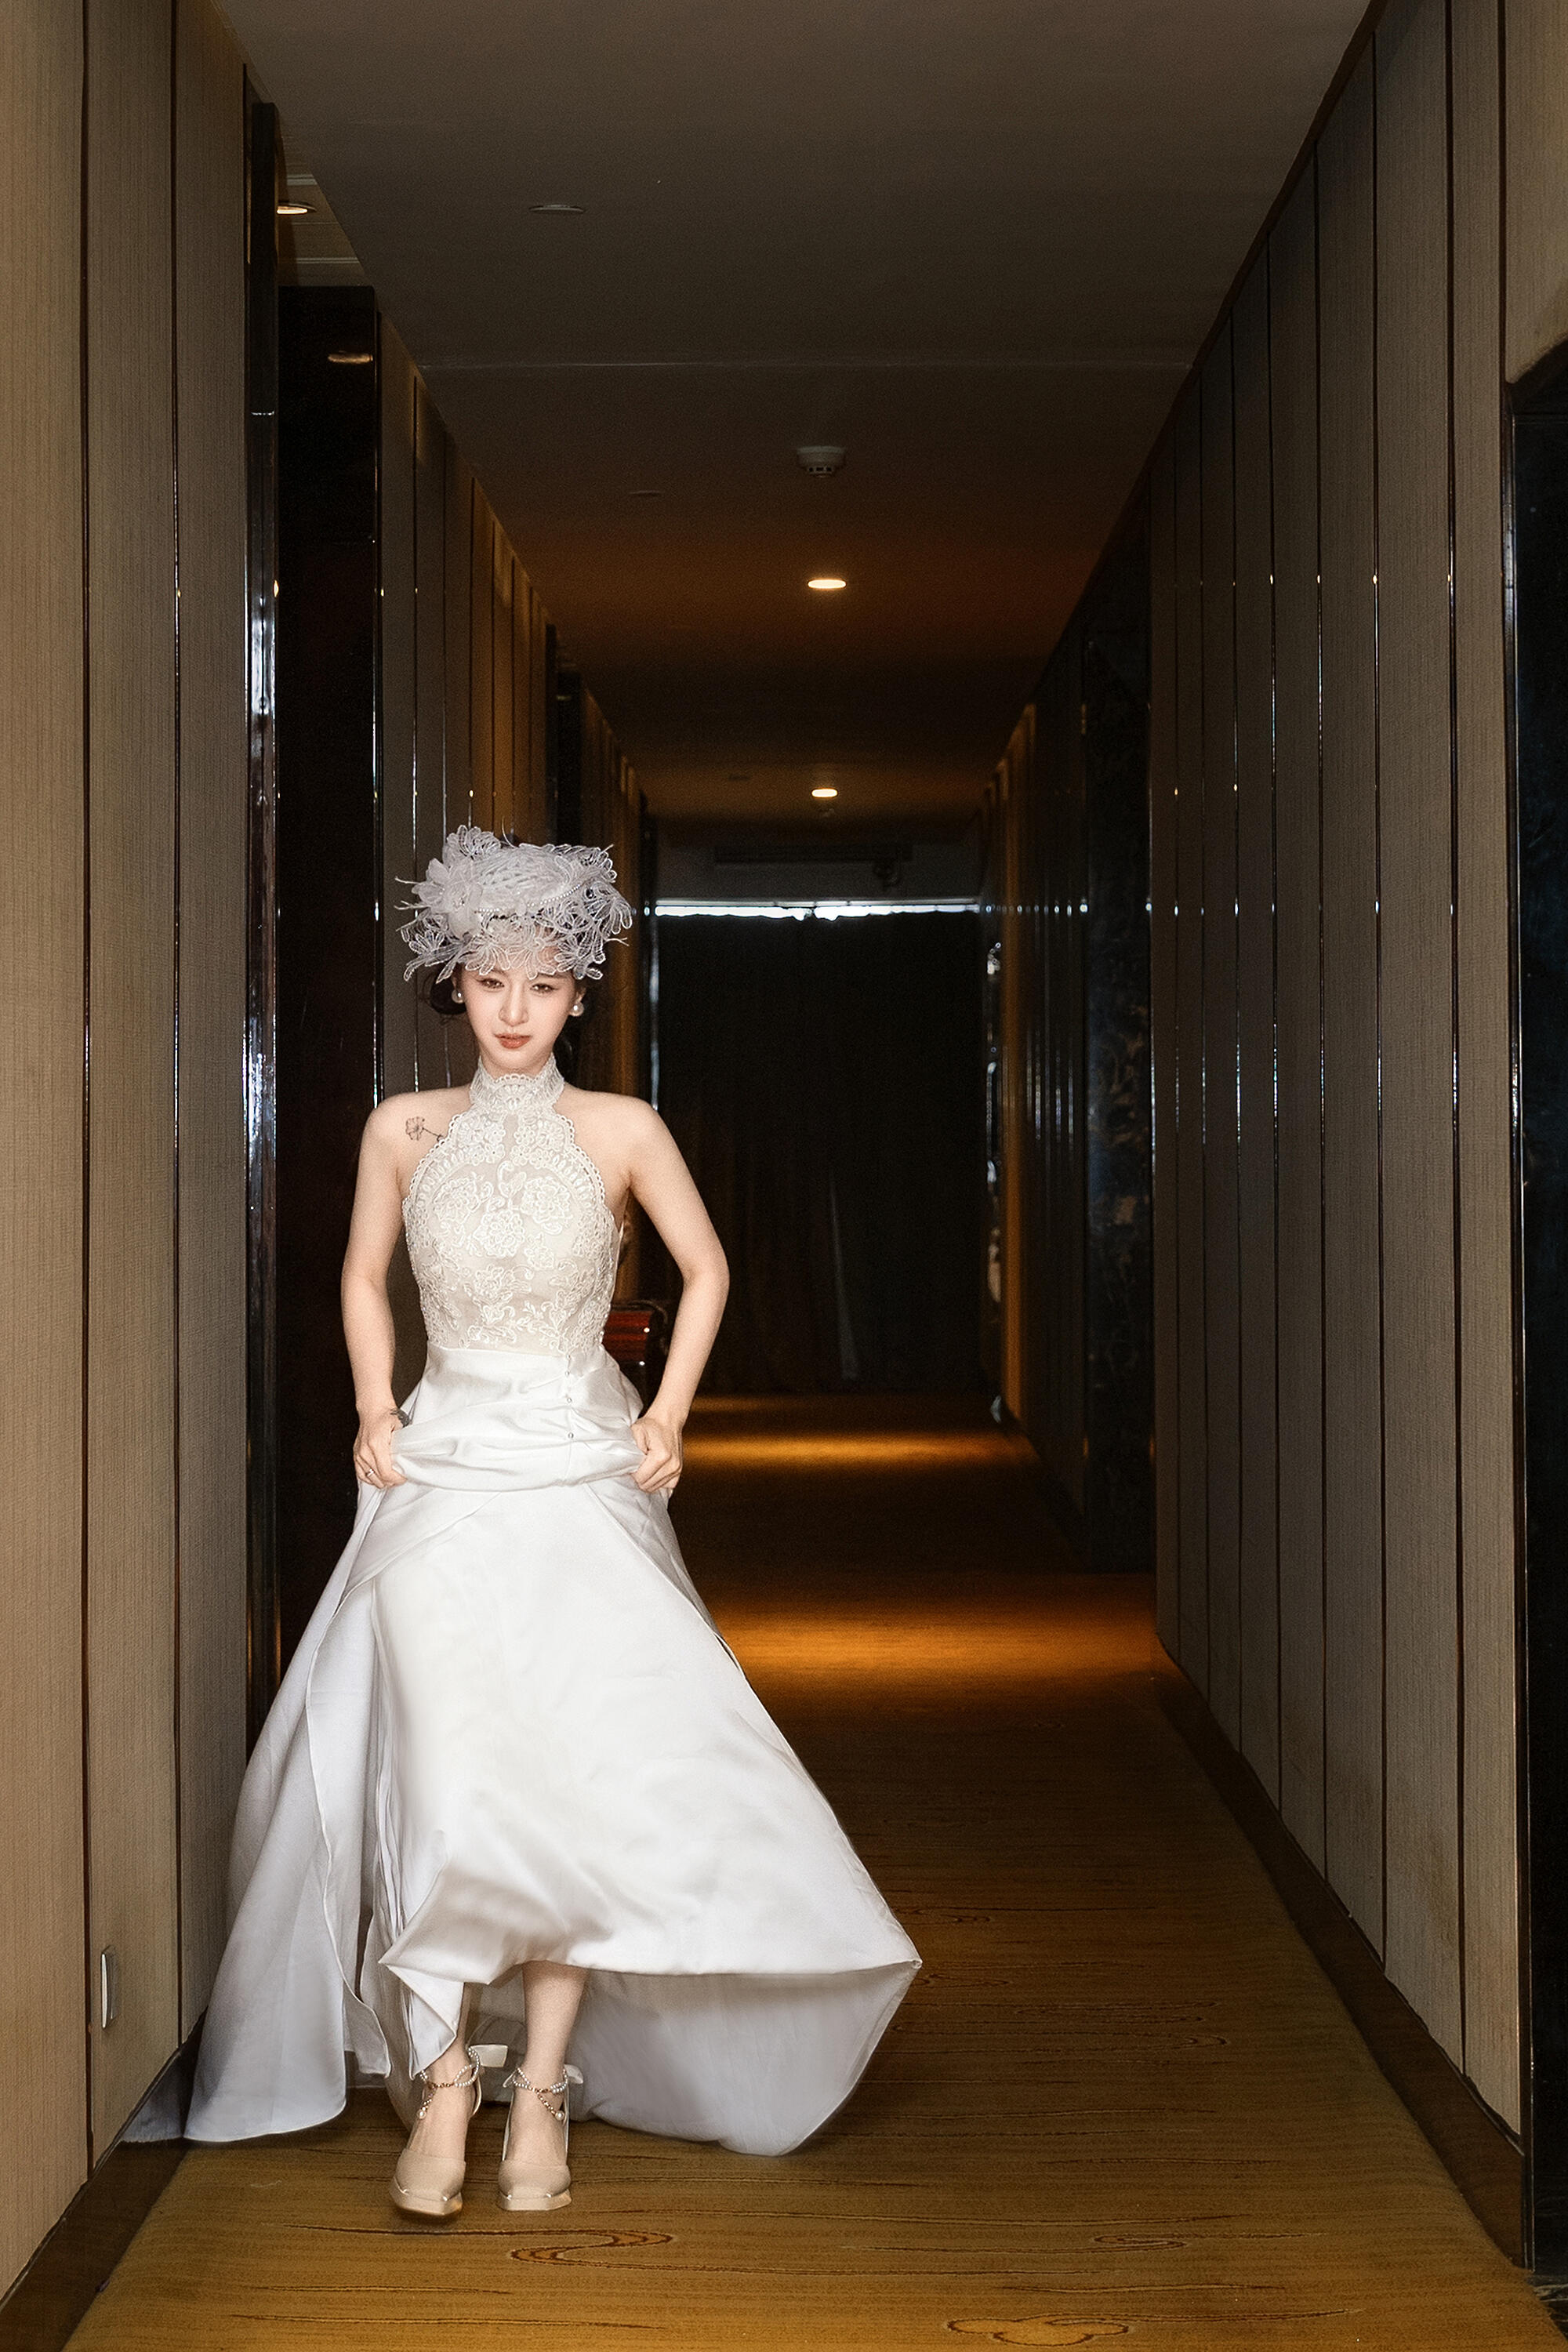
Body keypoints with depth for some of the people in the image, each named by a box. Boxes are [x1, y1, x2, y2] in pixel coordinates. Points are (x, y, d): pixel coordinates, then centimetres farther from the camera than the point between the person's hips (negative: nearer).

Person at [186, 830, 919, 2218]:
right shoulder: (405, 1130, 4)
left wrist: (668, 1418, 5)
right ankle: (443, 2081, -11)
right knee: (444, 1767, -17)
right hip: (446, 1474, 0)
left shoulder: (623, 1133, 1)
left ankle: (541, 2090, -2)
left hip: (584, 1477, 0)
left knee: (577, 1770, -12)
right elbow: (365, 1278, 19)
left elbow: (707, 1271, 13)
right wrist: (376, 1413, 6)